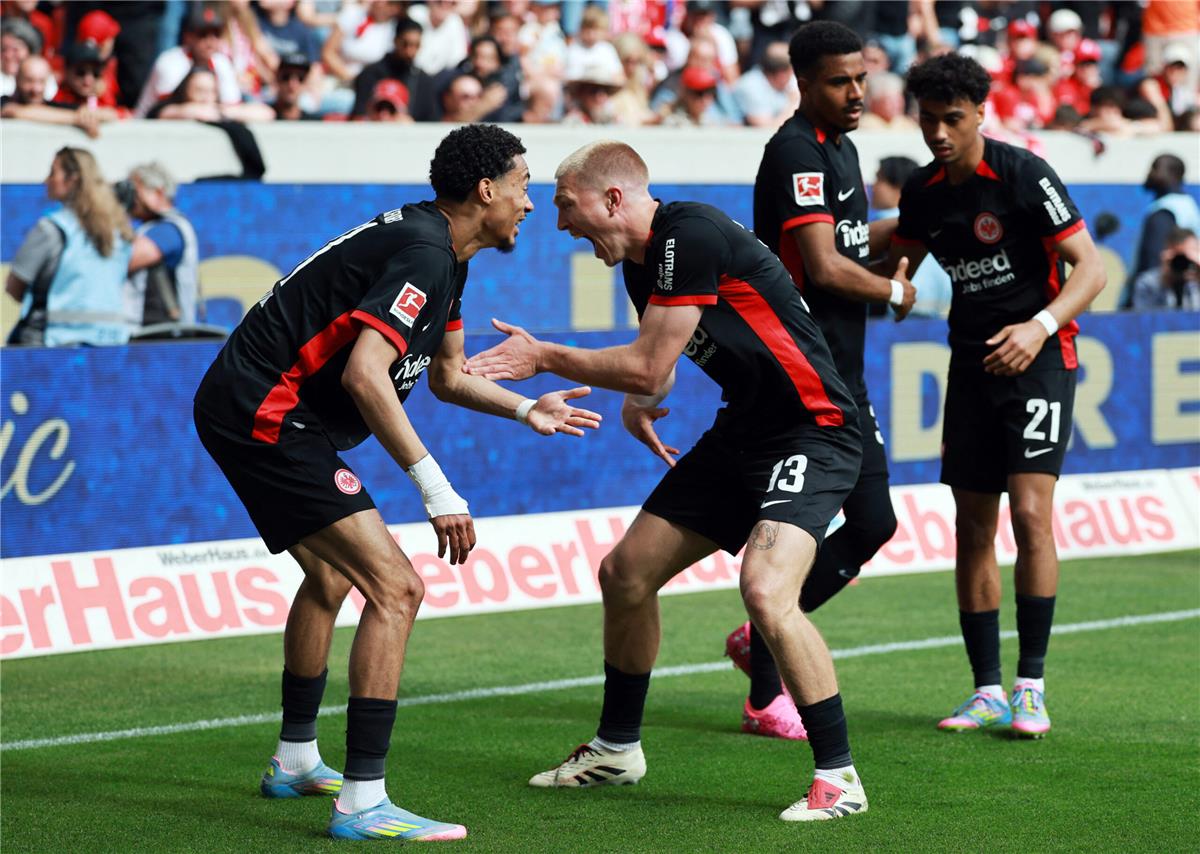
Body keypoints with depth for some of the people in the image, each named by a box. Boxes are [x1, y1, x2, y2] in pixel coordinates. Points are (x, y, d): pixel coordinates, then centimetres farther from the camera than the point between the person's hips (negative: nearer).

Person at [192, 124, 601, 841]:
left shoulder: (443, 254, 14)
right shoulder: (424, 254, -18)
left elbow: (446, 375, 29)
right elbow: (364, 373, -30)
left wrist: (526, 409, 20)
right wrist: (435, 486, -30)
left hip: (245, 411, 11)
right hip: (266, 414, -11)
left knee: (330, 577, 30)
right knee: (396, 589, -16)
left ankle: (295, 762, 46)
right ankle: (362, 802, -18)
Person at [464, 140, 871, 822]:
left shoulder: (692, 236, -21)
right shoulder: (640, 261, 9)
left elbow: (649, 366, -20)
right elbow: (654, 367, 25)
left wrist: (545, 358, -9)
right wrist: (638, 402, 3)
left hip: (813, 430, -10)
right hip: (742, 432, 10)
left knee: (766, 590, -28)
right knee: (626, 573, 11)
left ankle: (839, 777, -16)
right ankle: (617, 748, 30)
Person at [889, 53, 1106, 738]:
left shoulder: (1023, 173, -13)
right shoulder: (922, 192, 5)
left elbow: (1090, 267, -17)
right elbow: (897, 265, 25)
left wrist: (1041, 326, -31)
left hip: (1039, 357, -6)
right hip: (972, 363, 6)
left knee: (1030, 513, -17)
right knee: (973, 528, 3)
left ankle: (1032, 688, -11)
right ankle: (988, 692, 9)